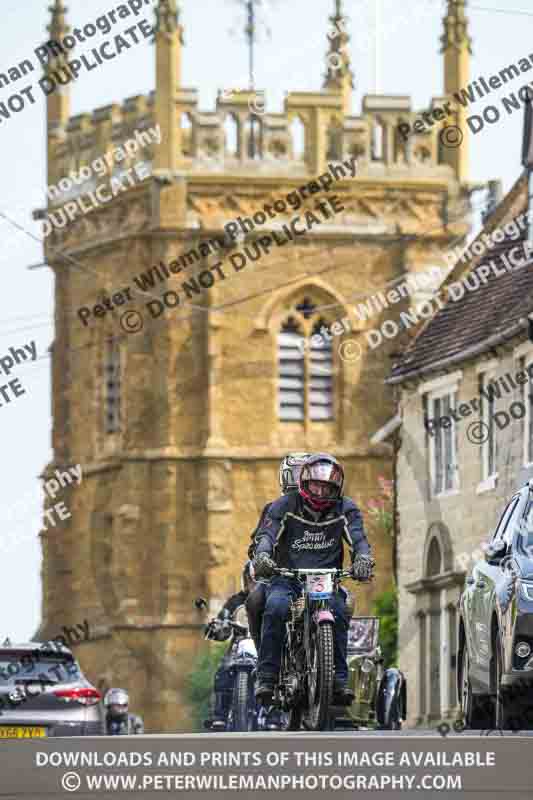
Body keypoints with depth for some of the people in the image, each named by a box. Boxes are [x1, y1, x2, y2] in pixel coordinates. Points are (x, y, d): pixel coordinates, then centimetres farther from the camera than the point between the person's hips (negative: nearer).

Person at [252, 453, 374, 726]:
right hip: (287, 579, -1)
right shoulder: (284, 507, 3)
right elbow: (267, 534, -10)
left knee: (338, 610, -32)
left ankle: (339, 679, -27)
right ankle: (267, 677, -31)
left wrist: (363, 559, -30)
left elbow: (358, 539, -6)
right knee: (276, 607, -33)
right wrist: (262, 555, -34)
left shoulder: (345, 510, 7)